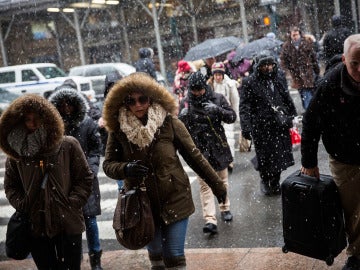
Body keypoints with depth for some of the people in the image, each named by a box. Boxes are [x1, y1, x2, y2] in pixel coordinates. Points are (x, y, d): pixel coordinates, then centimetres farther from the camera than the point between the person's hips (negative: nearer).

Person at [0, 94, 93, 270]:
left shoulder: (68, 146, -4)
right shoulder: (16, 151, 4)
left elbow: (85, 178, -1)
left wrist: (72, 203, -10)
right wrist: (22, 206, -3)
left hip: (68, 224, -2)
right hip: (35, 227, 3)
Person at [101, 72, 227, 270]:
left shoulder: (169, 123, -11)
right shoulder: (118, 130, -7)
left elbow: (194, 156, -4)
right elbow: (108, 164, -3)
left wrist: (217, 185, 1)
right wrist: (126, 169, -25)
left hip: (175, 200, -2)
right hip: (142, 204, 2)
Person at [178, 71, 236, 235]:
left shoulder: (217, 98, -2)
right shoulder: (185, 103, -1)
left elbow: (232, 117, -3)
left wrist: (217, 110, -21)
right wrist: (182, 117, -22)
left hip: (218, 146, 1)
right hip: (199, 149, -1)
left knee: (223, 180, 16)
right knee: (204, 184, -5)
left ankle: (225, 208, 37)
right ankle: (210, 220, -7)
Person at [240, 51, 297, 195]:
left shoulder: (280, 76, 8)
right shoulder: (249, 82, -7)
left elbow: (287, 98, 21)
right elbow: (244, 107, -9)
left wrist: (292, 115, 21)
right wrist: (246, 127, -17)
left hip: (281, 124, 4)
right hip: (262, 127, -4)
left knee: (281, 155, 6)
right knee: (265, 157, 2)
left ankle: (275, 182, 27)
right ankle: (265, 181, 29)